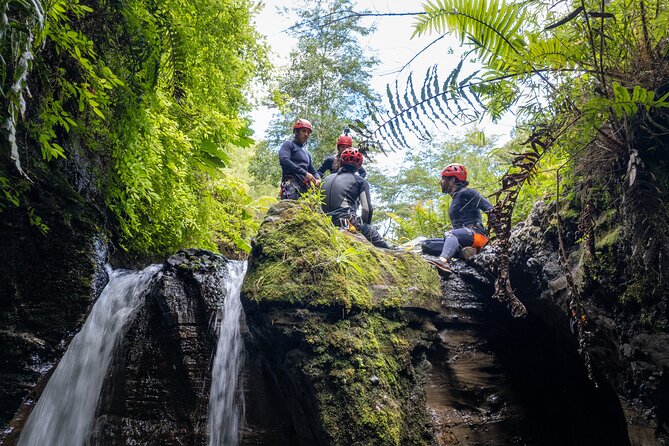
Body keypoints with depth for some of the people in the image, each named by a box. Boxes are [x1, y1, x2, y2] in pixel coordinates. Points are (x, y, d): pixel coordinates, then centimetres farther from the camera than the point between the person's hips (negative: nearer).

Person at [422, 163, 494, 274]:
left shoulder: (465, 193, 0)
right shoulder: (455, 199, 28)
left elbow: (489, 208, -10)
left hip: (477, 233, -9)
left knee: (450, 234, -38)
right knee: (426, 245, -5)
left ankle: (443, 261, -67)